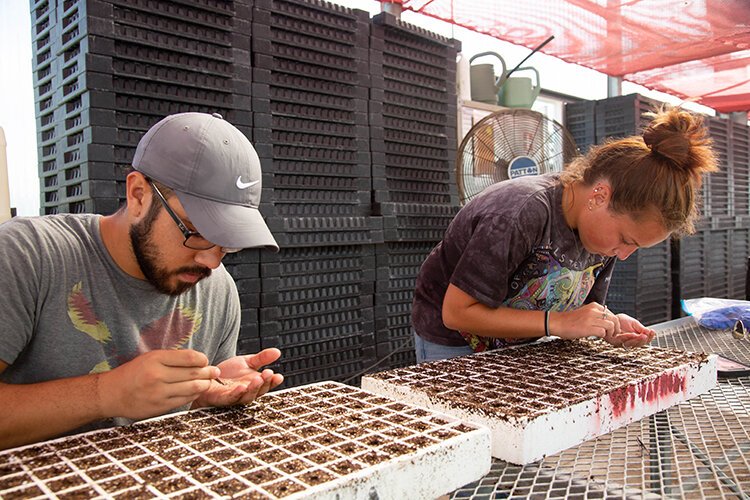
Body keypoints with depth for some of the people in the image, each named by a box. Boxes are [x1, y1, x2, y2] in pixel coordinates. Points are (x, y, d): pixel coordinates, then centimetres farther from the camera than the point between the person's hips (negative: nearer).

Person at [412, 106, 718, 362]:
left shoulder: (604, 229, -9)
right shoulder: (519, 214, -34)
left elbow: (581, 307, 4)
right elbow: (457, 312, -31)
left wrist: (609, 326, -19)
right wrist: (557, 324, -33)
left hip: (520, 347, 6)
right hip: (452, 346, -6)